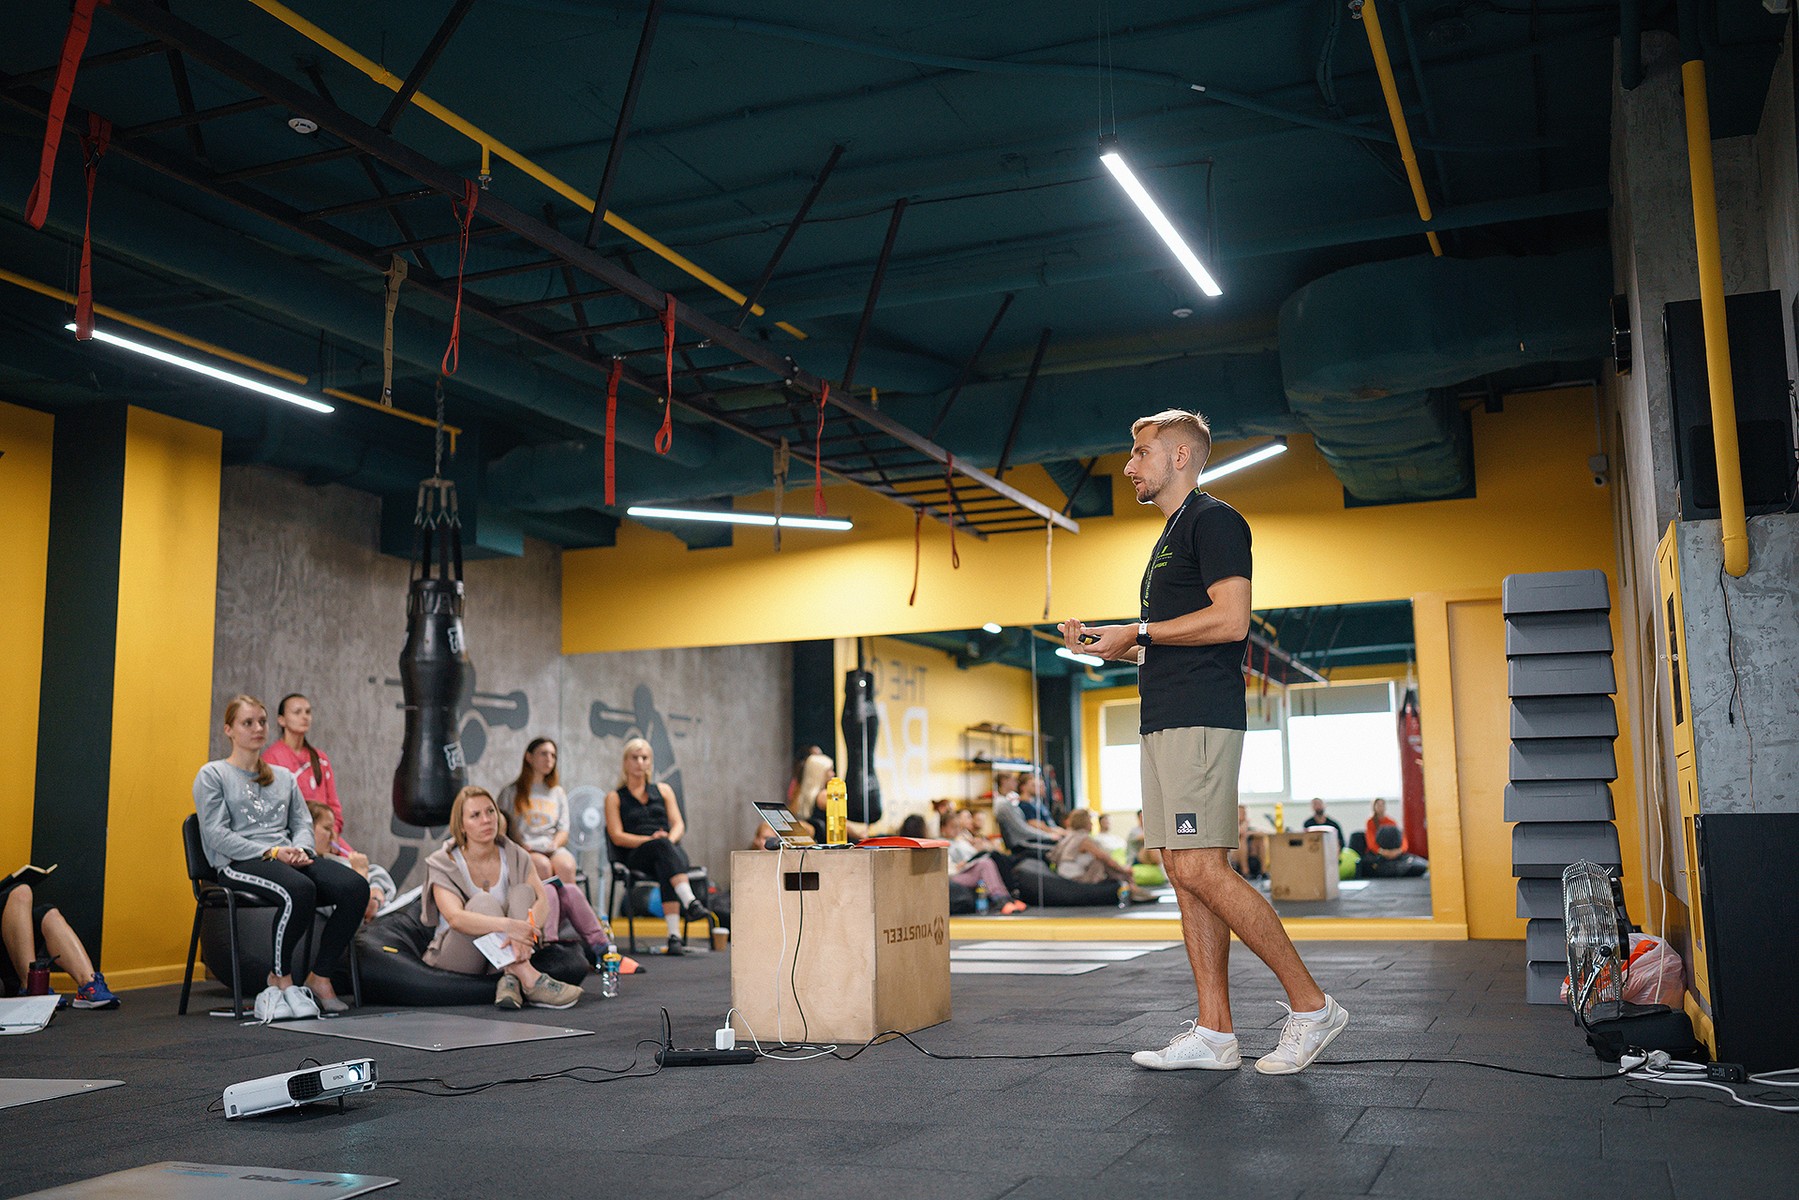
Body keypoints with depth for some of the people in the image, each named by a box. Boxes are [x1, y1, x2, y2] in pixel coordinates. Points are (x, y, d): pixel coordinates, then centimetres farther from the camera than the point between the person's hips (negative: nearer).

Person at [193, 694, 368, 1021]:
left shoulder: (283, 776, 26)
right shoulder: (212, 775, 8)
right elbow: (216, 834, -4)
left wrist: (299, 849, -6)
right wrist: (270, 853, -15)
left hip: (287, 860, 6)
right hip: (239, 863, -6)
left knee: (356, 887, -24)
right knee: (300, 890, -39)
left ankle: (320, 978, -15)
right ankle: (280, 979, -17)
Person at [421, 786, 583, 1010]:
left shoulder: (515, 855, 2)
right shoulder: (442, 865, -9)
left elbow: (543, 901, -15)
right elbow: (455, 918, -28)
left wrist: (524, 931, -39)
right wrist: (507, 926, -46)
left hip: (502, 958, 3)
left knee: (523, 891, -18)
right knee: (482, 901, -28)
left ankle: (511, 979, -40)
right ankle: (530, 982, -47)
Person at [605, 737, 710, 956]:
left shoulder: (663, 790, 24)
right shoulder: (615, 798, 16)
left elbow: (678, 824, 14)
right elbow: (617, 837, 3)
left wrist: (670, 839, -10)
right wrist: (650, 839, -13)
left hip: (671, 848, 2)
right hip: (637, 855, -2)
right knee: (661, 846, -39)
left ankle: (674, 934, -51)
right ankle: (691, 903, -58)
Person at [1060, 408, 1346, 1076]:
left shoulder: (1213, 520, -4)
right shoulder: (1171, 537, 25)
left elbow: (1231, 620, -17)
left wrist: (1136, 632, -11)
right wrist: (1107, 646, 15)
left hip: (1200, 720, -10)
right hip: (1164, 721, 10)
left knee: (1200, 870, -14)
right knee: (1184, 873, 5)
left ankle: (1311, 1006, -4)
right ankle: (1213, 1035, 8)